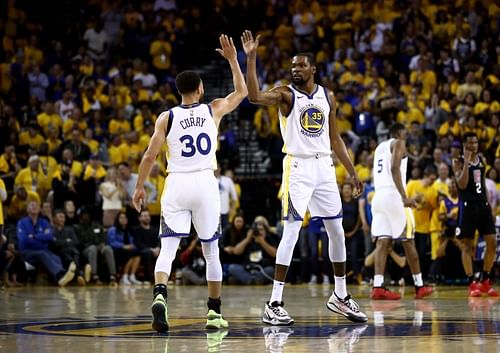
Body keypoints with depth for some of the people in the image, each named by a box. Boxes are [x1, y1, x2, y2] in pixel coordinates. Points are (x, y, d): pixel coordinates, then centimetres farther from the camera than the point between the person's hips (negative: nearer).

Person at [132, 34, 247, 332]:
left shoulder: (167, 117, 1)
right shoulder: (213, 110, 4)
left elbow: (150, 156, -1)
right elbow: (241, 92, 22)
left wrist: (140, 187, 10)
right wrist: (233, 59, 26)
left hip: (176, 184, -1)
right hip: (205, 184, 1)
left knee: (168, 249, -3)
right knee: (212, 251, 12)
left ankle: (160, 297, -28)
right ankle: (215, 312, 16)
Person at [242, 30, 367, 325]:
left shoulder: (328, 97, 10)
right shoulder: (286, 94, -4)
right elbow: (254, 96, -25)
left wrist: (353, 172, 14)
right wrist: (251, 58, -30)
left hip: (324, 166, 5)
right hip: (298, 167, -5)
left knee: (337, 231, 10)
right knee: (291, 232, -12)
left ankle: (340, 297, 25)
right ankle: (275, 304, -10)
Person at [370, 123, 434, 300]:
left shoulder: (380, 147, 24)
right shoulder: (398, 143, 0)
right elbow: (395, 168, -15)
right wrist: (404, 197, -21)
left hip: (378, 196, 7)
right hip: (394, 194, -7)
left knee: (383, 240, -2)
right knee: (408, 241, 1)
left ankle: (378, 286, -15)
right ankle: (419, 286, 8)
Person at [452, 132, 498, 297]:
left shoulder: (482, 160, 13)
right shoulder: (458, 162, -4)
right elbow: (462, 185, -17)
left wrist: (488, 203, 14)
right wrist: (467, 161, -20)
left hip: (483, 204, 6)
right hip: (467, 205, -6)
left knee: (492, 243, 0)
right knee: (467, 245, -3)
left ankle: (485, 281, 12)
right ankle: (472, 283, 0)